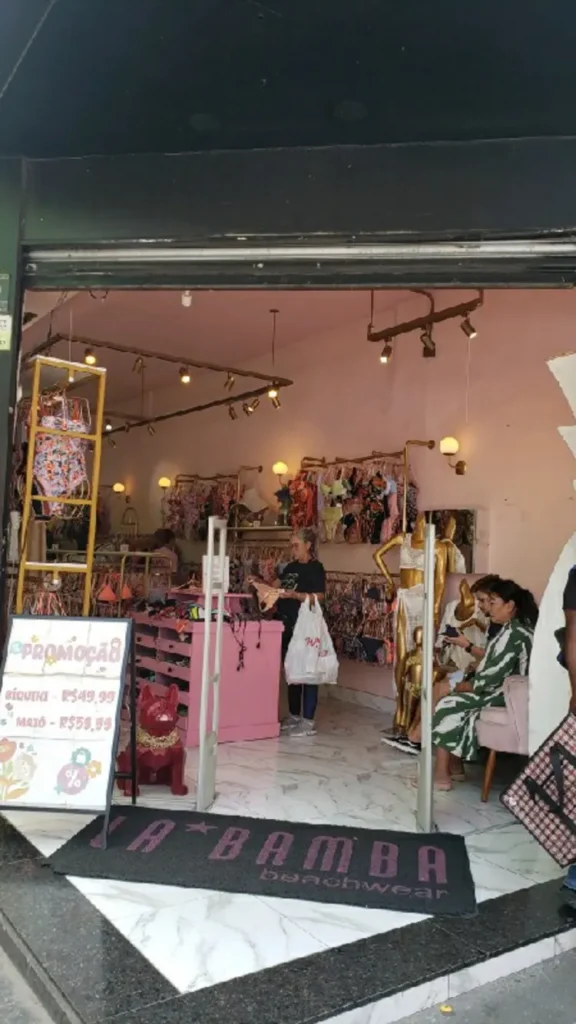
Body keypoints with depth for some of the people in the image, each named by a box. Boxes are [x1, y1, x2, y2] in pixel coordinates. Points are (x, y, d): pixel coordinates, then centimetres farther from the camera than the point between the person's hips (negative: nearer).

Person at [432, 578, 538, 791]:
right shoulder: (522, 627, 11)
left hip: (503, 697, -10)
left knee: (447, 707, -7)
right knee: (457, 703, 10)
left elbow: (494, 674, -22)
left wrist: (466, 685, -7)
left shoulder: (512, 632, -21)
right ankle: (455, 767, 10)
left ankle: (441, 775, -3)